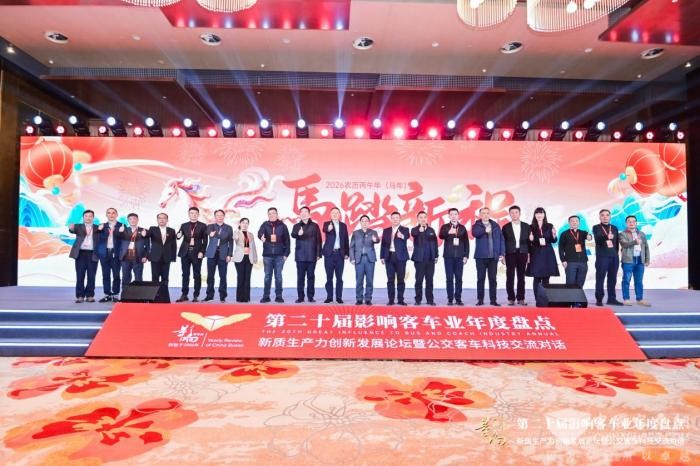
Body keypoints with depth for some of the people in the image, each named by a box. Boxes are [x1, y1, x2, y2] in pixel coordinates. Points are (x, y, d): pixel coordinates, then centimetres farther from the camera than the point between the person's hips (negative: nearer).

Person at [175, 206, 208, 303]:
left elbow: (205, 240, 0)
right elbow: (179, 236, 2)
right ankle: (184, 295, 11)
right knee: (185, 274, 5)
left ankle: (196, 296, 4)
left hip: (197, 253, -2)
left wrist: (202, 252, -10)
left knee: (197, 275, 0)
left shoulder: (202, 226, 4)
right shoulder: (184, 225, 12)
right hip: (185, 252, 3)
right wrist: (178, 235, -22)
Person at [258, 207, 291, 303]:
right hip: (267, 255, 1)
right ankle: (266, 296, 11)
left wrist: (286, 253, -2)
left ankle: (278, 296, 9)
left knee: (278, 276, 3)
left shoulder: (282, 226, 4)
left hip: (279, 255, -1)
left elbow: (287, 240, 4)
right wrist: (261, 237, -39)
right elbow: (259, 233, -15)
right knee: (267, 276, 6)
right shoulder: (265, 225, 5)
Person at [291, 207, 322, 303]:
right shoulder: (296, 226, 8)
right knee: (300, 277, 2)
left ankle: (310, 297, 9)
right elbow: (293, 235, -13)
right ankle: (300, 297, 7)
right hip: (300, 256, 0)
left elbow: (318, 240, 5)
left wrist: (318, 254, -1)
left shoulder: (315, 225, 7)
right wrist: (298, 234, -36)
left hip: (312, 256, 0)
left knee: (311, 276, 3)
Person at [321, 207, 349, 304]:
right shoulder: (327, 224, 3)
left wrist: (347, 253, 4)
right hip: (329, 253, -2)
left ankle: (339, 297, 9)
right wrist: (328, 229, -46)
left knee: (339, 277, 3)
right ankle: (329, 297, 9)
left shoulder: (343, 225, 11)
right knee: (329, 277, 2)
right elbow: (324, 229, -22)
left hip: (340, 254, 2)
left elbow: (346, 240, 10)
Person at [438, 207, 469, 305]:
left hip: (459, 256, 1)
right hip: (448, 256, -1)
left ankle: (458, 299, 8)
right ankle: (450, 299, 4)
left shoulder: (462, 228, 10)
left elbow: (466, 242, 9)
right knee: (449, 278, -1)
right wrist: (448, 232, -34)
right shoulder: (445, 227, 5)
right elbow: (441, 236, -15)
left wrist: (466, 256, 2)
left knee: (458, 278, 2)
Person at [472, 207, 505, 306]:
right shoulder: (477, 225, 4)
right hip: (481, 257, -2)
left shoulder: (495, 226, 12)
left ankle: (493, 299, 10)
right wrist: (484, 230, -33)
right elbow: (474, 233, -19)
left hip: (493, 257, 2)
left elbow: (501, 239, 11)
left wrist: (502, 253, 4)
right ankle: (480, 299, 8)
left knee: (493, 279, 4)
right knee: (481, 279, 1)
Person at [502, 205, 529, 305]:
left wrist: (528, 253, 0)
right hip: (510, 253, -1)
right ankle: (511, 298, 4)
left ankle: (521, 298, 11)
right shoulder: (506, 227, 5)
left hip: (522, 253, 1)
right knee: (510, 277, -1)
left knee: (521, 277, 5)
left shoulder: (526, 226, 8)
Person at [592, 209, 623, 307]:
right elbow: (597, 239, -18)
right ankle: (599, 299, 1)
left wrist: (615, 254, 10)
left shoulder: (614, 228, 15)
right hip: (602, 257, -4)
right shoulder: (596, 227, 1)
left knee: (612, 279, 7)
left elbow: (617, 242, 17)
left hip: (614, 257, 5)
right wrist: (607, 237, -37)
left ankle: (612, 299, 13)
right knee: (600, 279, -4)